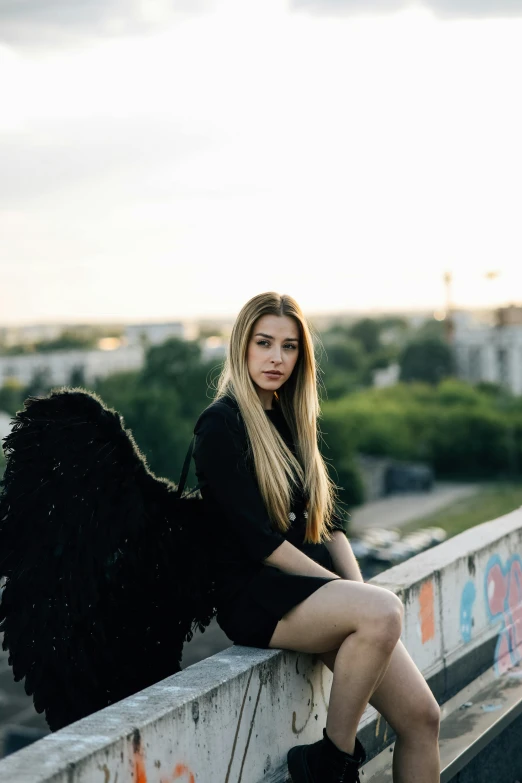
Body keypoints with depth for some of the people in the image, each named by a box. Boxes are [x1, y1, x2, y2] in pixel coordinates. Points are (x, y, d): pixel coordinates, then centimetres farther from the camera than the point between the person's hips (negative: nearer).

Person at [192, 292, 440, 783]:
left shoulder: (292, 421, 17)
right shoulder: (221, 424, -6)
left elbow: (327, 522, 15)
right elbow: (255, 539, -13)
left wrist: (360, 588, -2)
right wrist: (353, 594, -15)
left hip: (311, 583, 7)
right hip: (254, 596, -7)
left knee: (421, 715, -7)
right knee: (383, 612, -33)